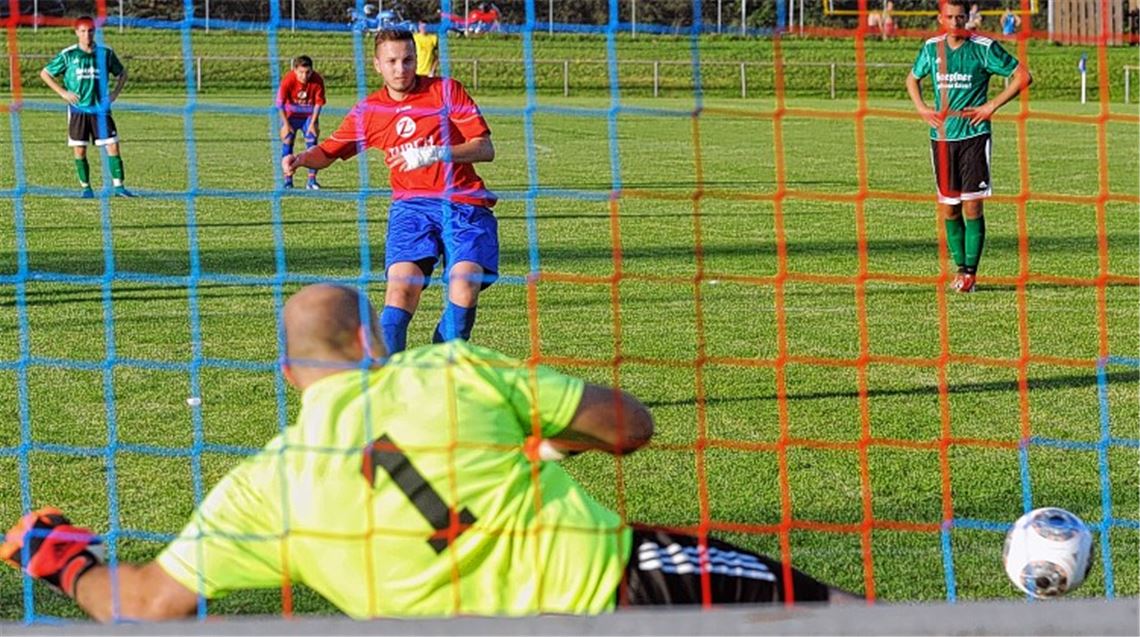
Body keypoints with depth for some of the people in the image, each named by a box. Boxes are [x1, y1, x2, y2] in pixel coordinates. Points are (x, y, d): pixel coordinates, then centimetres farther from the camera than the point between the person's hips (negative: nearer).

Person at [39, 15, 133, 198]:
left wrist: (116, 92, 3)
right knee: (80, 151, 1)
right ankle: (86, 188, 12)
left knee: (113, 146, -7)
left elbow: (122, 73, 17)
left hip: (101, 108, 1)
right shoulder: (68, 55, -2)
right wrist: (63, 92, -4)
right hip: (78, 109, -1)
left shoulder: (105, 53, 2)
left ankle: (118, 186, -4)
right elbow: (44, 74, 5)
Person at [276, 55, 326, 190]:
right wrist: (286, 124, -16)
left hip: (309, 116, 1)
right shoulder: (288, 80, -26)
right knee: (287, 144, -5)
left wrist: (313, 123, -13)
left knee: (312, 145, -7)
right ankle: (288, 181, 3)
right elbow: (280, 102, -18)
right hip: (291, 115, -1)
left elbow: (318, 103, -12)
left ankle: (312, 181, -2)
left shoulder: (317, 80, -22)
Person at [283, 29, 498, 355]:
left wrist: (435, 153, -18)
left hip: (462, 203, -1)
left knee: (465, 286, -24)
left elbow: (485, 149, -3)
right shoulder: (368, 111, 10)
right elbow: (329, 152, 20)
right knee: (402, 286, -23)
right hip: (411, 204, 2)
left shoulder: (446, 91, 2)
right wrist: (300, 158, -3)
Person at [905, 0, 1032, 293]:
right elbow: (912, 79, 27)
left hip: (973, 135, -4)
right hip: (941, 137, 4)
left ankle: (970, 272, -1)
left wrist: (992, 106, -8)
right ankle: (960, 267, 17)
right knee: (948, 208, 5)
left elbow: (1023, 76, -2)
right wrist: (922, 108, 10)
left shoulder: (983, 48, -5)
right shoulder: (931, 48, 8)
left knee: (972, 205, -7)